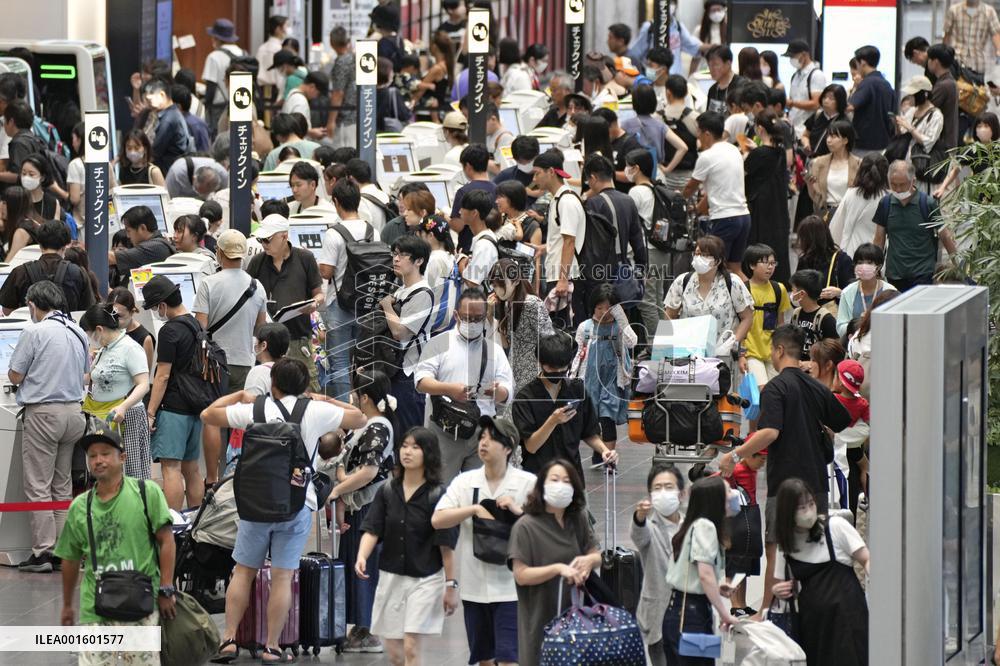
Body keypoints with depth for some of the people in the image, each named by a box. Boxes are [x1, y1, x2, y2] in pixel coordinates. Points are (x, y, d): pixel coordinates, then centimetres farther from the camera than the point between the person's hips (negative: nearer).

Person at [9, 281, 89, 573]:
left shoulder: (34, 332, -12)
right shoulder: (78, 333, 8)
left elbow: (15, 376, -8)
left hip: (43, 413, -6)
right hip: (73, 411, 6)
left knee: (38, 486, -2)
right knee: (62, 485, 13)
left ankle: (43, 551, -6)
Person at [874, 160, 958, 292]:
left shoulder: (928, 204, -6)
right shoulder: (886, 203, 5)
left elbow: (945, 236, -1)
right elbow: (879, 239, 13)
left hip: (922, 275, -4)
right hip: (894, 275, 4)